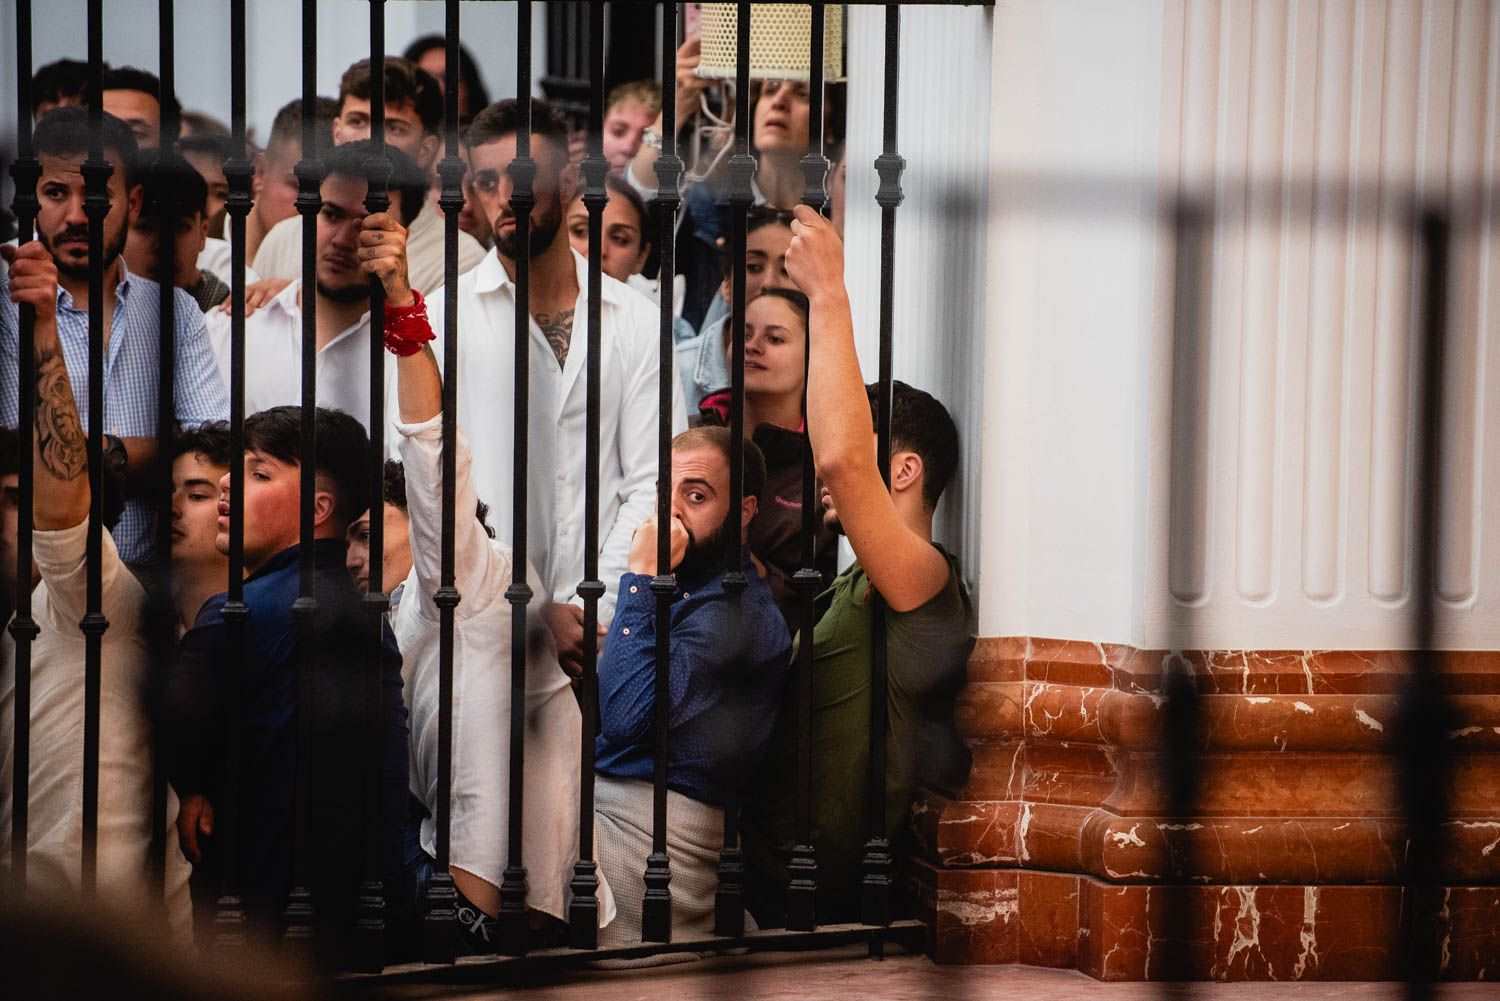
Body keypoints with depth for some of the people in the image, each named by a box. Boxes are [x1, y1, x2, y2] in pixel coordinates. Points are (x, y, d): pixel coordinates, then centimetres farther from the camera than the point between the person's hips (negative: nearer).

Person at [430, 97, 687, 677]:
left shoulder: (637, 321, 6)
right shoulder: (438, 318, 1)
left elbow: (652, 485, 1)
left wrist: (590, 612, -11)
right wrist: (533, 614, -12)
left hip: (602, 629, 1)